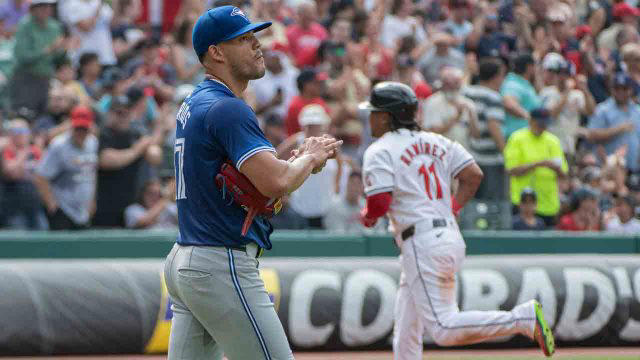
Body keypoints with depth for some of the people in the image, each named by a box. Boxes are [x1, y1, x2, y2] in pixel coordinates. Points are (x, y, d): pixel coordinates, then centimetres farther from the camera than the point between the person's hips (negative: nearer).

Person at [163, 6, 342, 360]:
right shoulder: (226, 108, -15)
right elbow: (276, 184, -25)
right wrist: (309, 158, -5)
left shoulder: (192, 106, 17)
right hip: (223, 265, -10)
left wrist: (298, 158, 3)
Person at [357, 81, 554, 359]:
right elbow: (473, 175, 8)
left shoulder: (379, 152, -6)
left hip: (421, 244, -9)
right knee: (406, 335, 17)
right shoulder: (434, 142, 16)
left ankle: (525, 318, -22)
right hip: (451, 237, 9)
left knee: (444, 330, -14)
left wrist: (367, 216, 6)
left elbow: (380, 203, -16)